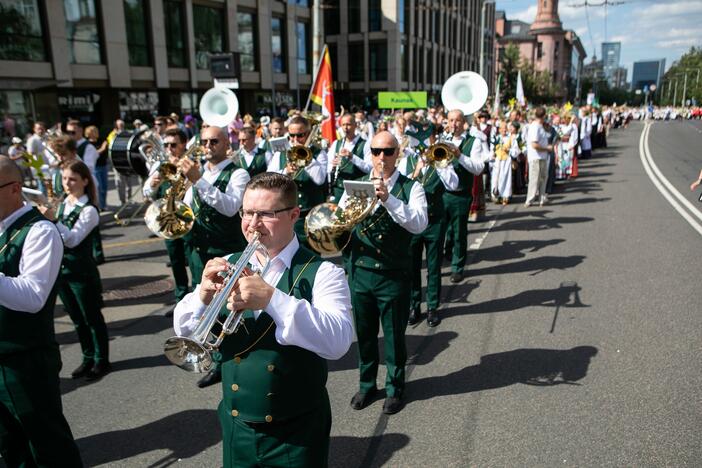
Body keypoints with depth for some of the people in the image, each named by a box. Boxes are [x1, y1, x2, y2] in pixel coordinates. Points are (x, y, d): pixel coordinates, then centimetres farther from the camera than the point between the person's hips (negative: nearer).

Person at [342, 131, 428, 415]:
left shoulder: (411, 188, -5)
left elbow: (419, 224, -21)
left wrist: (388, 198, -31)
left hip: (394, 275, -3)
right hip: (360, 272, 3)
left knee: (394, 336, 9)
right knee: (364, 333, 17)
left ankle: (395, 388, 31)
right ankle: (367, 384, 37)